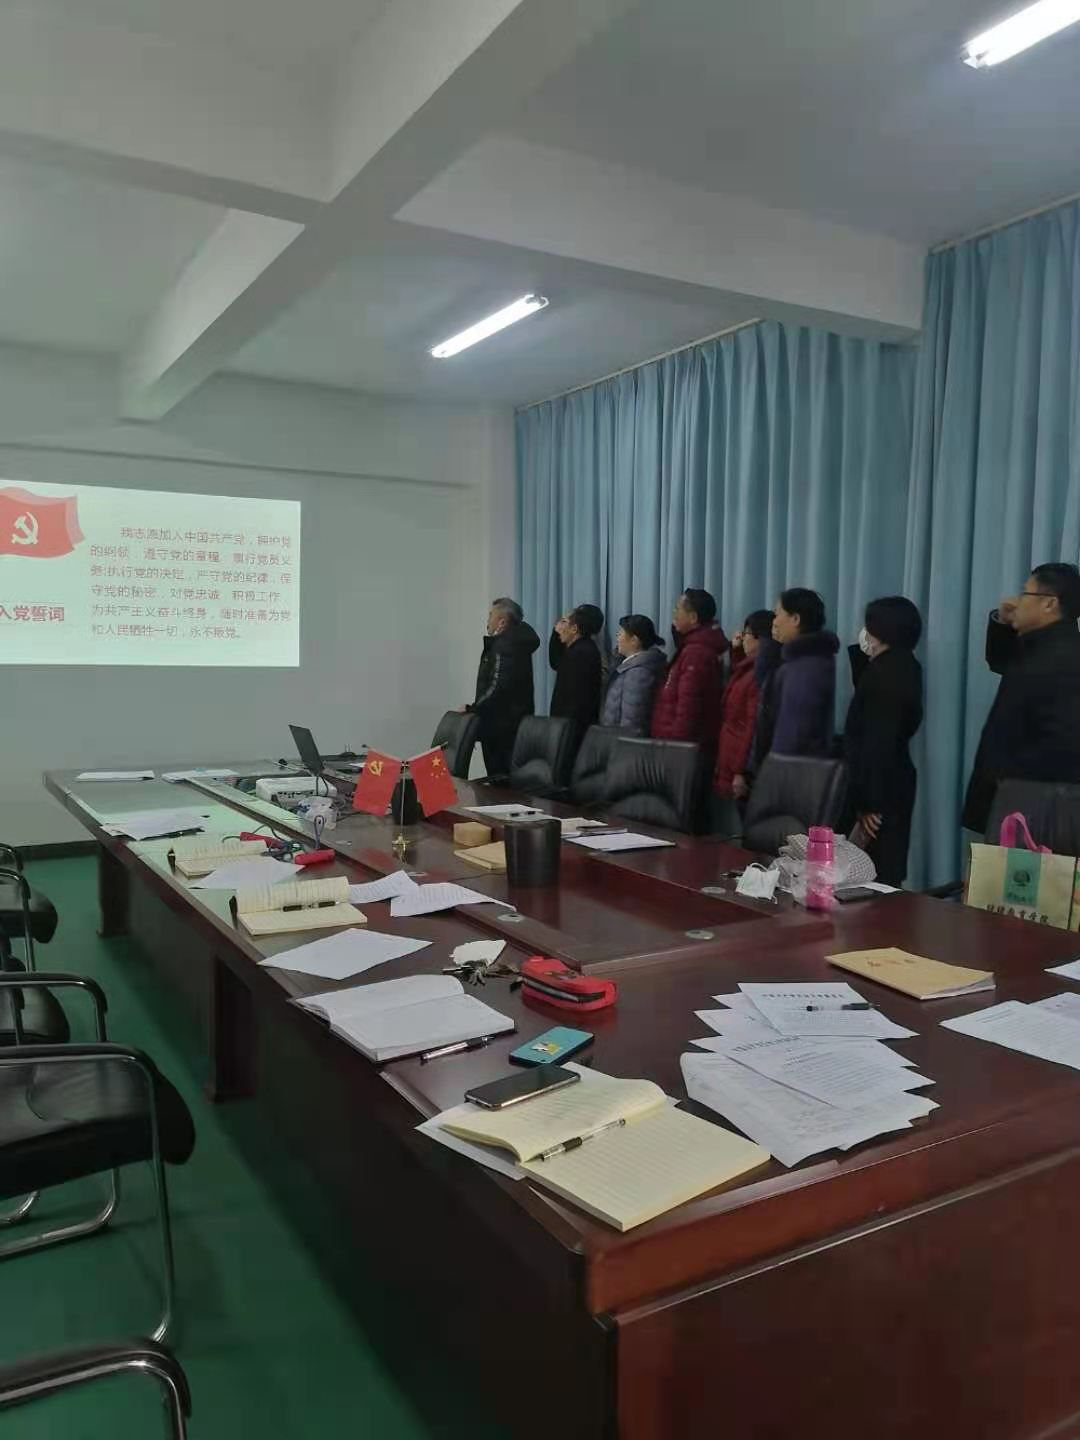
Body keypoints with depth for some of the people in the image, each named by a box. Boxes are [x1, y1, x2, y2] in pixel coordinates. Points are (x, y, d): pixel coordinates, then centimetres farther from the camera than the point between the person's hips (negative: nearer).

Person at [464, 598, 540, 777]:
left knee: (499, 776, -5)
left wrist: (473, 709, -18)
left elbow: (497, 688, -24)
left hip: (501, 724, -10)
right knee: (508, 775, 13)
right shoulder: (516, 642, 14)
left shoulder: (504, 646, -17)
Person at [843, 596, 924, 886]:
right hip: (893, 784, 10)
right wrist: (860, 653, 16)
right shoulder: (902, 667, 10)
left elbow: (878, 742, -23)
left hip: (880, 789, -10)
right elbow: (866, 696, 28)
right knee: (887, 872, 15)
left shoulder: (885, 672, -19)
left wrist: (867, 803, -22)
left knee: (875, 877, -4)